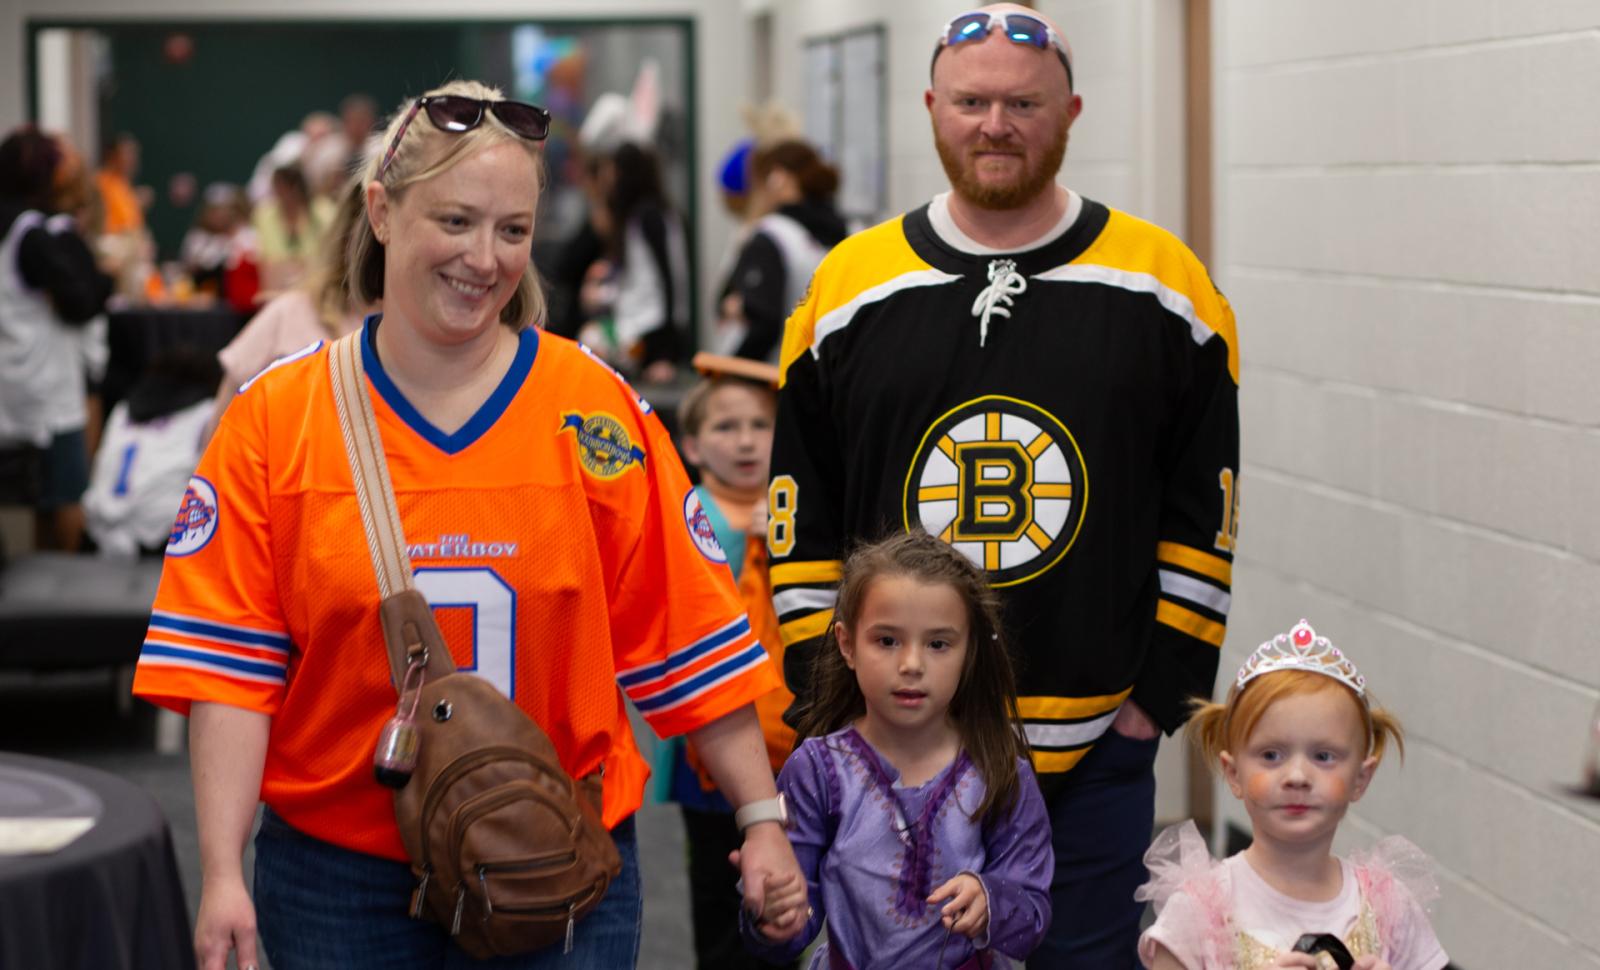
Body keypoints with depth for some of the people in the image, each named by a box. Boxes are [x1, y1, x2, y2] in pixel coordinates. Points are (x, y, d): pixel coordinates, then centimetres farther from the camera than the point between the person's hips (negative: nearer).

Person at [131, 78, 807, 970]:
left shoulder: (597, 409, 0)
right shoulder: (274, 418, 0)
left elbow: (686, 642, 2)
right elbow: (232, 665, -4)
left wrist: (765, 820, 0)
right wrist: (223, 873, -10)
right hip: (337, 874, 0)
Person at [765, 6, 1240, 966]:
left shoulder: (1163, 286, 1)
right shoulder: (849, 287, 4)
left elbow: (1203, 514, 3)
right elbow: (801, 520, 7)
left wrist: (1166, 689, -3)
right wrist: (831, 695, 1)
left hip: (1098, 747, -1)